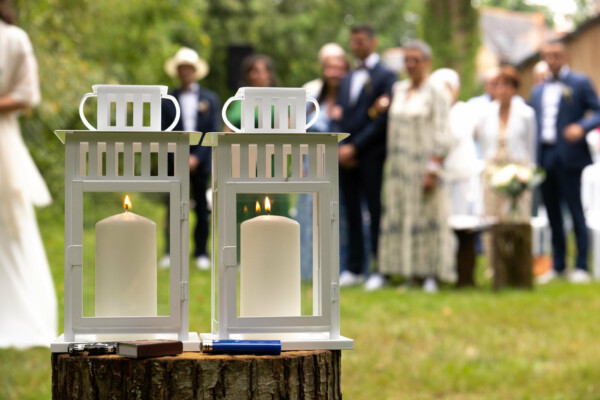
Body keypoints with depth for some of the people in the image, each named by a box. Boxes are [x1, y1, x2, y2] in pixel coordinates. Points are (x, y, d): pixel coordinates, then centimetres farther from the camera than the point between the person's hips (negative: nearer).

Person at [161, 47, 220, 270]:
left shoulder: (210, 99, 8)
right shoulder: (168, 101, 6)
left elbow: (213, 132, 1)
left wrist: (196, 157, -10)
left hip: (201, 162, 1)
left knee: (202, 209, 3)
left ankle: (201, 253, 10)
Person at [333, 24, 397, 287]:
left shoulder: (386, 76, -3)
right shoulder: (348, 79, 20)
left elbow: (383, 118, -11)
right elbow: (341, 116, 17)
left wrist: (355, 146, -13)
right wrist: (340, 146, -1)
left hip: (372, 155, -7)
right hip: (347, 155, 7)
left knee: (376, 212, -4)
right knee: (352, 213, 7)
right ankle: (354, 269, 11)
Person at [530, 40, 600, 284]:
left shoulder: (580, 83, 1)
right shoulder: (538, 91, 18)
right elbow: (532, 124, 18)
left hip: (568, 156, -6)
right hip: (544, 156, 6)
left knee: (575, 210, -4)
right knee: (552, 212, 8)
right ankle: (558, 266, 14)